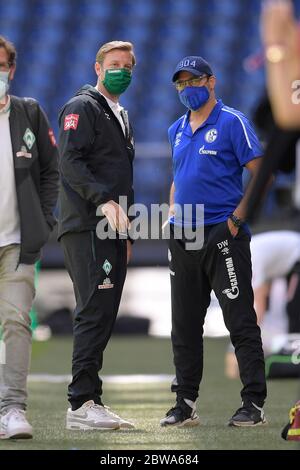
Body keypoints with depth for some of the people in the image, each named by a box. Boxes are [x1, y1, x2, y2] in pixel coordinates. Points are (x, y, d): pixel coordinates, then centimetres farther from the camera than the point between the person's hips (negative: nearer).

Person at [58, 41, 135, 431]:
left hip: (111, 230, 9)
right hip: (85, 227, -9)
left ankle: (90, 403, 7)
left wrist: (126, 232, 21)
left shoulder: (121, 117, 25)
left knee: (103, 317, 6)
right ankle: (82, 403, -16)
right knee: (95, 312, -15)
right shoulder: (82, 107, -2)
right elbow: (70, 162, -15)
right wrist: (104, 200, -26)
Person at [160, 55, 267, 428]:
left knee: (241, 321, -8)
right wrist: (172, 217, 14)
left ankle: (254, 403, -7)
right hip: (182, 238, 7)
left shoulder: (232, 122, -4)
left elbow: (260, 174, -8)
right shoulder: (177, 131, 17)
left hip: (223, 234, -7)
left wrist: (238, 218, -14)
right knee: (184, 325, 9)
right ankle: (185, 404, 16)